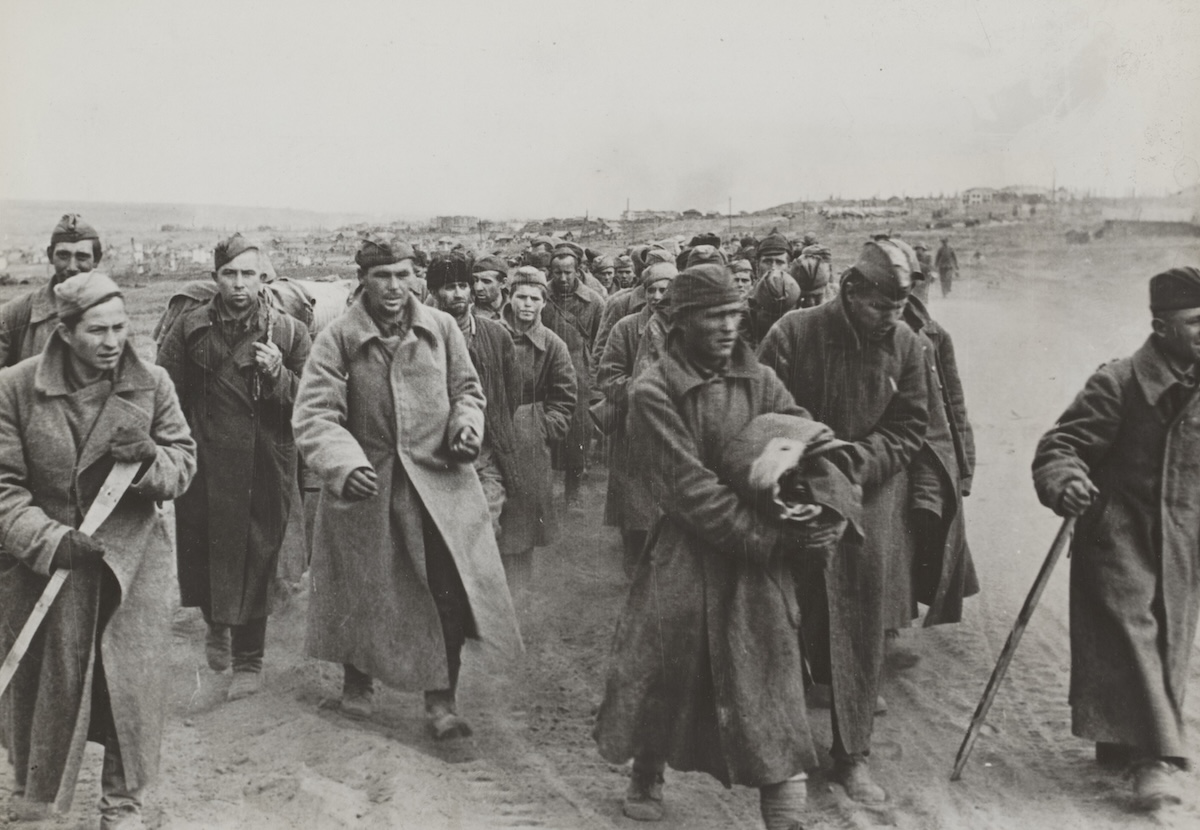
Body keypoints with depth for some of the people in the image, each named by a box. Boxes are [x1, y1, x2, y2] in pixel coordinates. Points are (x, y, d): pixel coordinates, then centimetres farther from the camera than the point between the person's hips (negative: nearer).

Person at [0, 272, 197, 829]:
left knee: (131, 684, 3)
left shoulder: (152, 384, -4)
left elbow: (184, 464, 2)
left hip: (131, 561, 1)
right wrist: (51, 541, -21)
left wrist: (150, 457, -21)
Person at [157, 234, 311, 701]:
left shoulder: (289, 332, -1)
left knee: (256, 565, 4)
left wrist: (278, 375, -18)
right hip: (203, 465, 2)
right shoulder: (190, 329, 3)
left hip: (264, 468, -1)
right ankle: (217, 625, 40)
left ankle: (249, 659, 20)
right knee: (199, 554, 10)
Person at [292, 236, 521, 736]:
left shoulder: (441, 328, 1)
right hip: (366, 484, -1)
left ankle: (441, 698, 5)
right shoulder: (338, 338, -7)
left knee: (452, 586, -9)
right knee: (362, 589, 13)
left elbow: (466, 389, 14)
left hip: (438, 477, 1)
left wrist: (466, 426, -7)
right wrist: (344, 465, -29)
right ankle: (357, 680, 38)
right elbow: (314, 414, -13)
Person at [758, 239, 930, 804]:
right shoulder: (794, 333, -10)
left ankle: (852, 754, 17)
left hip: (869, 498, 3)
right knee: (793, 619, 2)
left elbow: (910, 425, 3)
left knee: (860, 625, 5)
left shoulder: (905, 343, 0)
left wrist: (861, 458, -13)